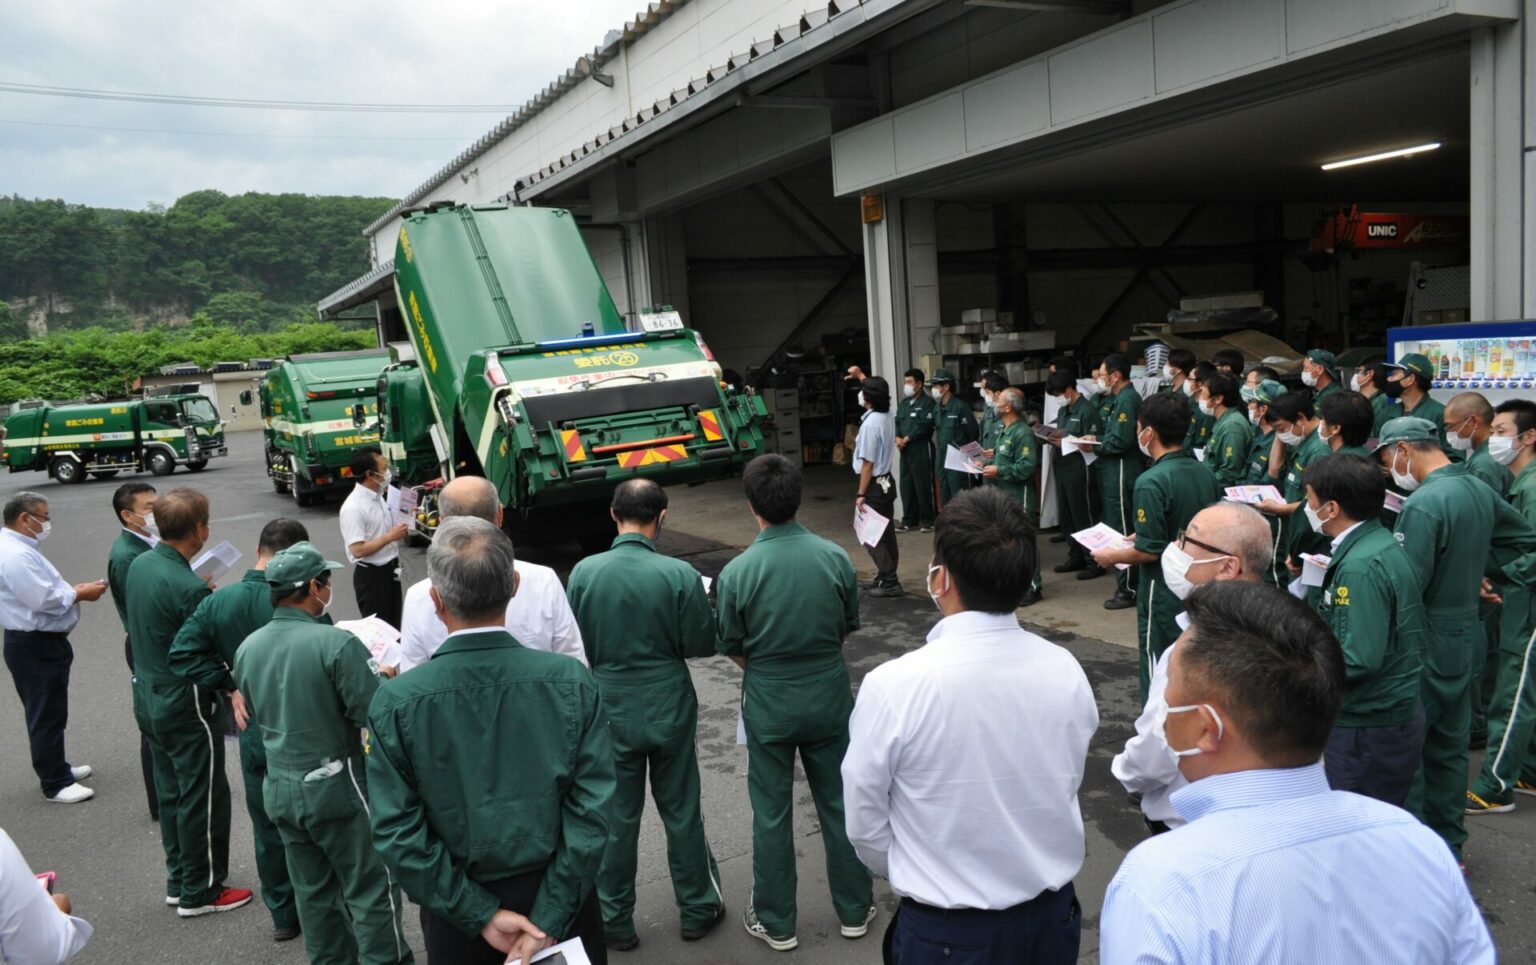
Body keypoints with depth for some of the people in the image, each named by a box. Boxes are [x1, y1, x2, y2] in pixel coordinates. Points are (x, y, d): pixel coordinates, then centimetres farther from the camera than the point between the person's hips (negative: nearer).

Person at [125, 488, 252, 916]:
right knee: (203, 798, 6)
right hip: (186, 707, -9)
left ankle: (179, 880, 33)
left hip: (148, 699, 9)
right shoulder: (189, 588, -27)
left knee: (171, 792, 20)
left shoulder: (139, 565, -1)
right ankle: (199, 892, 18)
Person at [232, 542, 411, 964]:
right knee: (371, 886, 7)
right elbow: (376, 715, -23)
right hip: (336, 785, -7)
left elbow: (254, 718, 12)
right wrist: (383, 678, -4)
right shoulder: (337, 643, -23)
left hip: (280, 787, 7)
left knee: (313, 890, 19)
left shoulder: (247, 648, -1)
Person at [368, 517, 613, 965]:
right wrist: (548, 921, -12)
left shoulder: (394, 703, -17)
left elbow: (397, 830, -15)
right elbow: (591, 811, -17)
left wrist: (481, 915, -9)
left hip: (456, 909, 0)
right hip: (562, 899, 0)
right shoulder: (574, 683, -17)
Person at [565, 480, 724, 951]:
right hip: (669, 708, -1)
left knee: (616, 819, 14)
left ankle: (615, 923, 27)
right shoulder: (679, 575, -18)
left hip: (611, 710, 1)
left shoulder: (585, 572, -12)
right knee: (682, 813, 15)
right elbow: (703, 643, -9)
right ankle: (697, 911, 31)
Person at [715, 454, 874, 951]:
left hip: (769, 704, -2)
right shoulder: (835, 558, -12)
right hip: (830, 699, 2)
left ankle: (775, 922, 27)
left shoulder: (737, 571, -19)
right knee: (839, 804, 17)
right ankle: (855, 909, 32)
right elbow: (848, 626, 2)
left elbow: (731, 647, -6)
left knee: (771, 814, 13)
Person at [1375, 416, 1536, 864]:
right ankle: (1448, 847, 28)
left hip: (1426, 641, -9)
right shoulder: (1480, 490, 5)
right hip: (1464, 634, 9)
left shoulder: (1423, 503, -22)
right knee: (1449, 746, 17)